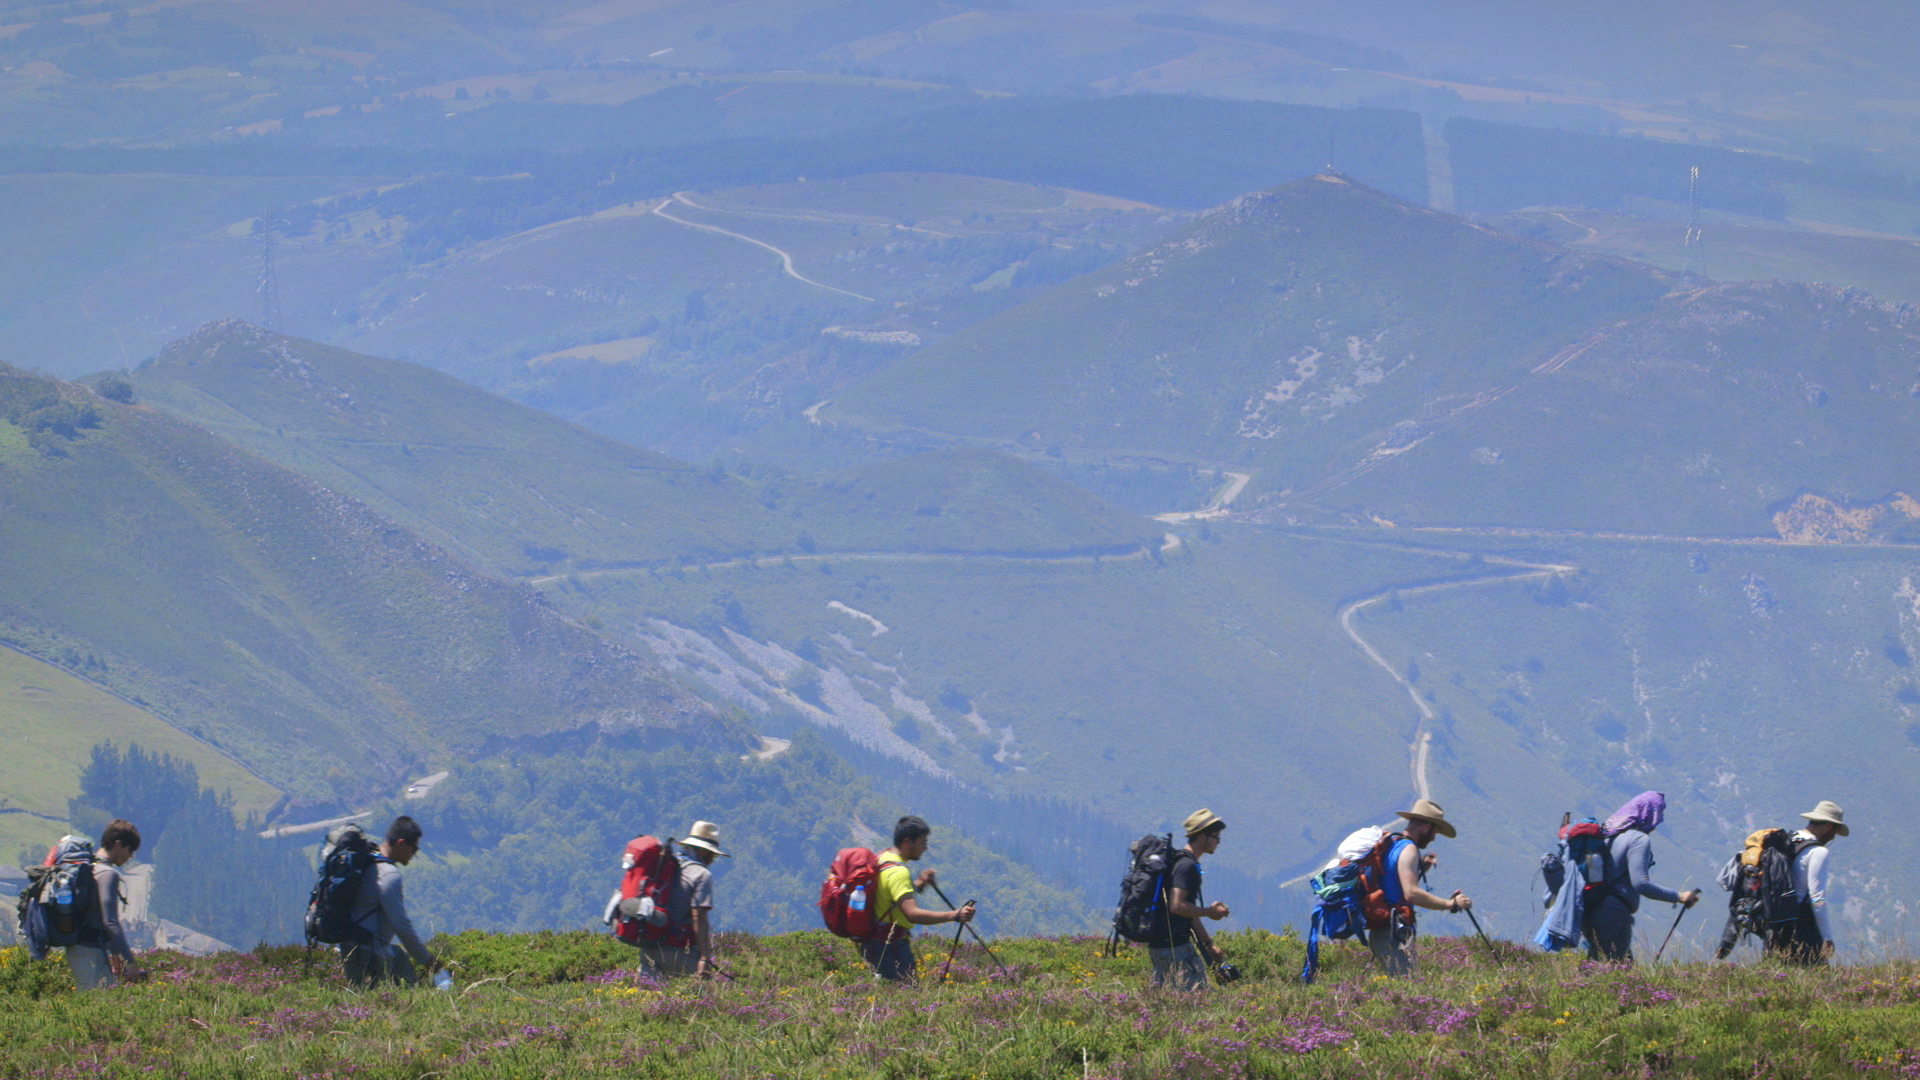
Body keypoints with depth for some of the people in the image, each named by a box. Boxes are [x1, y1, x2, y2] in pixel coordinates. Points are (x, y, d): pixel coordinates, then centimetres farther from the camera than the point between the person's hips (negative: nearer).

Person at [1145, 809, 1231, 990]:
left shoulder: (1179, 861, 19)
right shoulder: (1187, 865, -14)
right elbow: (1177, 906, -24)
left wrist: (1209, 944, 27)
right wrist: (1209, 912, -11)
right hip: (1175, 946, -10)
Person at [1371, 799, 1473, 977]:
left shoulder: (1391, 846, 18)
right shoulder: (1408, 850, -12)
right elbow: (1411, 893, -23)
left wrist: (1421, 868, 20)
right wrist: (1450, 904, -19)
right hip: (1396, 935, -10)